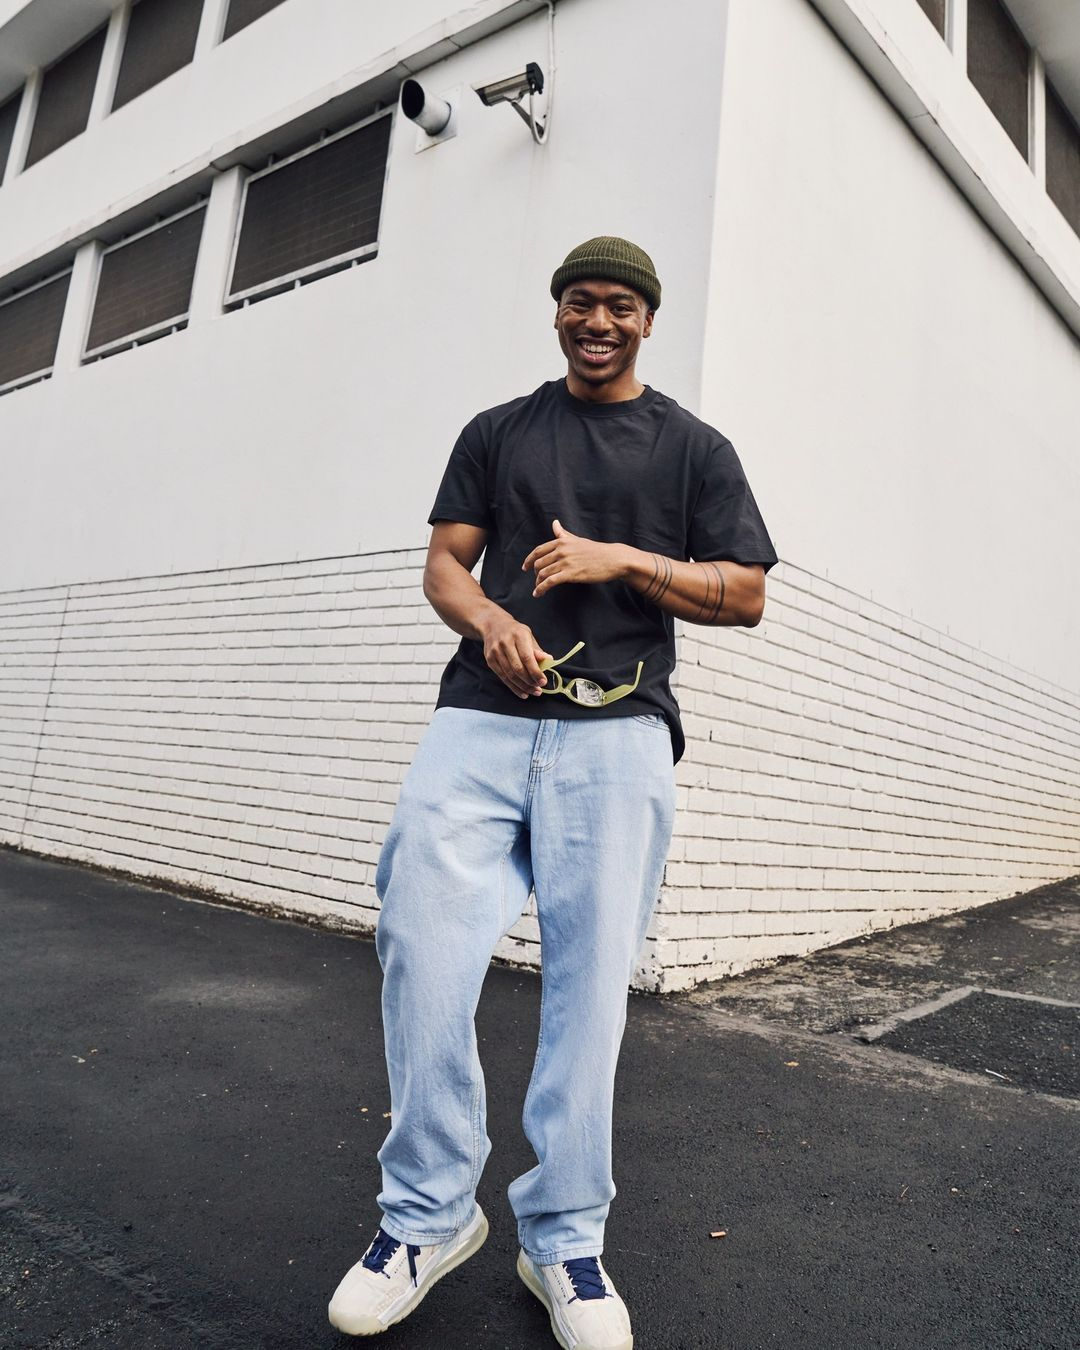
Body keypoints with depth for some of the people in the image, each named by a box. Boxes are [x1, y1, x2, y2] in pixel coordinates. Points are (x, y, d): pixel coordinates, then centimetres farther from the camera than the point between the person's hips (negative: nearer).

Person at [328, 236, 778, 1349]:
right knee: (421, 942, -9)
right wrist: (490, 620, -10)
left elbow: (745, 596, 9)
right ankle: (429, 1214, 11)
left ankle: (563, 1238, 16)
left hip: (617, 728, -1)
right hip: (482, 716, 2)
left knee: (589, 980, -2)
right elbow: (442, 563, 13)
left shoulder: (694, 449, 17)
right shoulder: (497, 433, 21)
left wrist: (621, 558, -5)